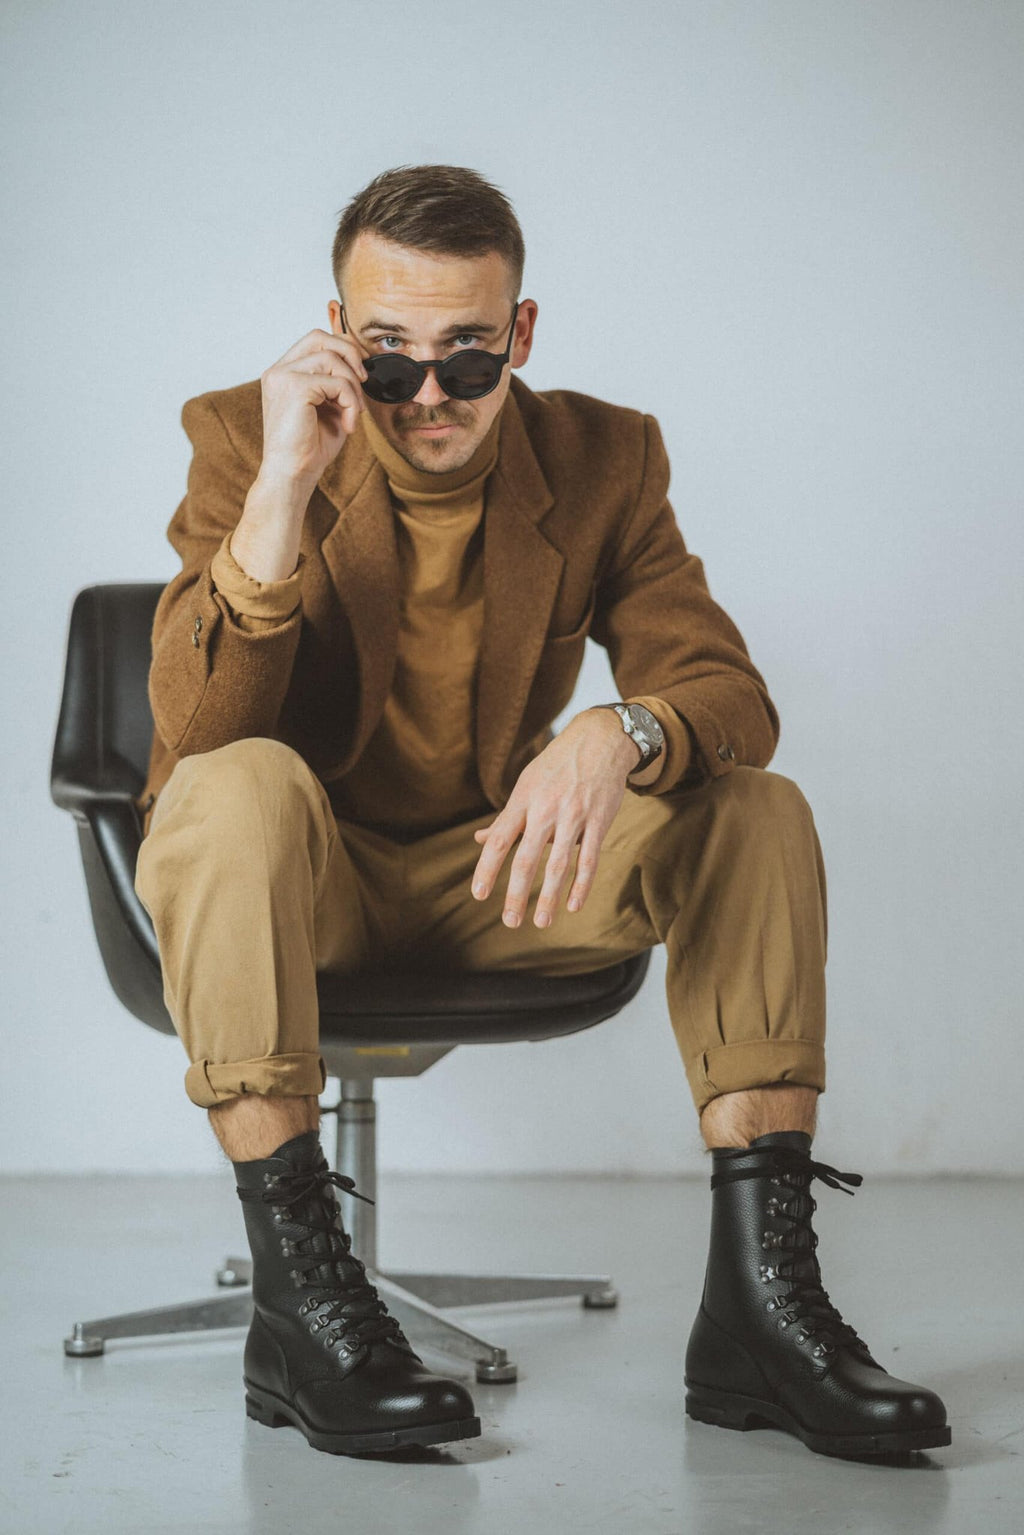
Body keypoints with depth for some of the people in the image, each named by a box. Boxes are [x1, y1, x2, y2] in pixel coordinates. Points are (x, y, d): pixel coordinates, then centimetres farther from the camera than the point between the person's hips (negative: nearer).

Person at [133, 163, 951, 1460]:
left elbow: (730, 695, -11)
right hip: (287, 876, -2)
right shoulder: (245, 440, -11)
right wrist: (283, 487, -33)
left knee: (759, 813, -19)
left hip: (494, 870, 3)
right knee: (242, 784, -36)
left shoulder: (601, 461, -4)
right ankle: (299, 1297, -35)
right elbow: (197, 728, -22)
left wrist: (619, 736, -35)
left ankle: (759, 1301, -24)